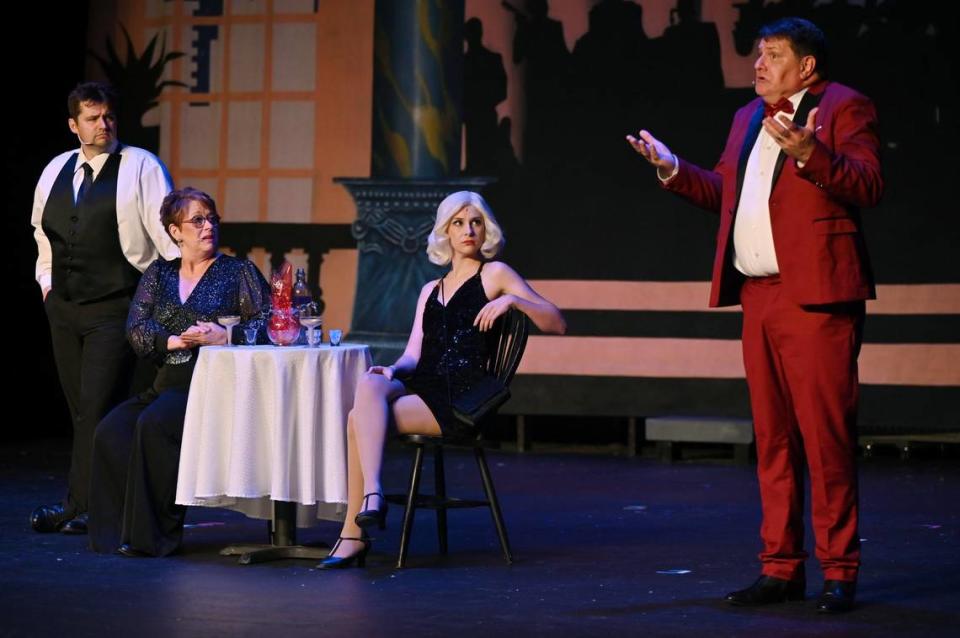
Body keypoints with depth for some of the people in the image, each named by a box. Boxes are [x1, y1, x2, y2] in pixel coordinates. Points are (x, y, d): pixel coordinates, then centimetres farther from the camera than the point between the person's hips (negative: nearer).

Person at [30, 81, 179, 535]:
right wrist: (46, 278, 21)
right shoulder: (55, 171, 13)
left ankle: (82, 508, -9)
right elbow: (42, 231, 28)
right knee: (80, 410, 9)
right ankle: (84, 507, 13)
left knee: (98, 408, -11)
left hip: (115, 308, -6)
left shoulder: (141, 167, -4)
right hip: (63, 307, 6)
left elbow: (167, 231, -9)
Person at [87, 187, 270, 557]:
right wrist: (174, 341, -9)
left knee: (154, 424, -32)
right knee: (111, 432, -23)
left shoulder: (238, 273, 9)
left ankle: (153, 534, -25)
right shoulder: (159, 274, 20)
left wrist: (225, 336, -15)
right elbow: (135, 329, 8)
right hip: (169, 384, 5)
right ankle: (117, 531, -18)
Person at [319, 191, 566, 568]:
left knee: (360, 420, -26)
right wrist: (393, 370, -6)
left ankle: (353, 536, -28)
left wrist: (513, 300, -14)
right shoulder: (430, 291, 26)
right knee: (370, 385, -30)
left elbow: (557, 324, 2)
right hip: (421, 387, 5)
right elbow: (413, 354, 16)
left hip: (460, 401, -5)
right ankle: (371, 495, -37)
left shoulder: (494, 274, 9)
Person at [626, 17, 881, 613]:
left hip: (817, 296, -8)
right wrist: (674, 169, 11)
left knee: (827, 435, -7)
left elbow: (867, 185, -15)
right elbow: (723, 191, 24)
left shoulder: (844, 107, -2)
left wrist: (807, 152, -27)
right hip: (758, 296, 8)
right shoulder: (750, 118, 21)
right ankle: (781, 567, 17)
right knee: (772, 440, 10)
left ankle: (840, 571, -1)